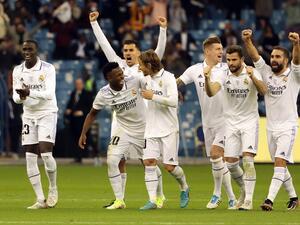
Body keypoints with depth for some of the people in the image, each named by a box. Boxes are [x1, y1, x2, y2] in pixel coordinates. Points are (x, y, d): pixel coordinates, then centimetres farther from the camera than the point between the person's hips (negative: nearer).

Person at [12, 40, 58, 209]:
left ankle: (53, 188, 10)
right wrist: (21, 96, -23)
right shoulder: (17, 71, 3)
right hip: (29, 116, 4)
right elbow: (16, 97, 1)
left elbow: (49, 94, -21)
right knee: (30, 158, -2)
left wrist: (29, 92, -35)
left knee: (46, 153, -16)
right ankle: (41, 200, 4)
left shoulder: (48, 69, -10)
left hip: (47, 114, -4)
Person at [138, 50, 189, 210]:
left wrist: (153, 96, -20)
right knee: (149, 162, -8)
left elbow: (173, 101, -23)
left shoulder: (168, 78, -12)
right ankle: (152, 200, -8)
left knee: (169, 166, -4)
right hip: (152, 129, 6)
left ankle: (184, 188, 25)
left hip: (169, 129, -6)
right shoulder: (147, 79, 10)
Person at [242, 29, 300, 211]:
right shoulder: (267, 72, 7)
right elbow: (255, 56, -5)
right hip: (271, 127, 6)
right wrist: (247, 40, -23)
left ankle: (270, 200, -25)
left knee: (280, 162, -17)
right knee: (281, 166, 13)